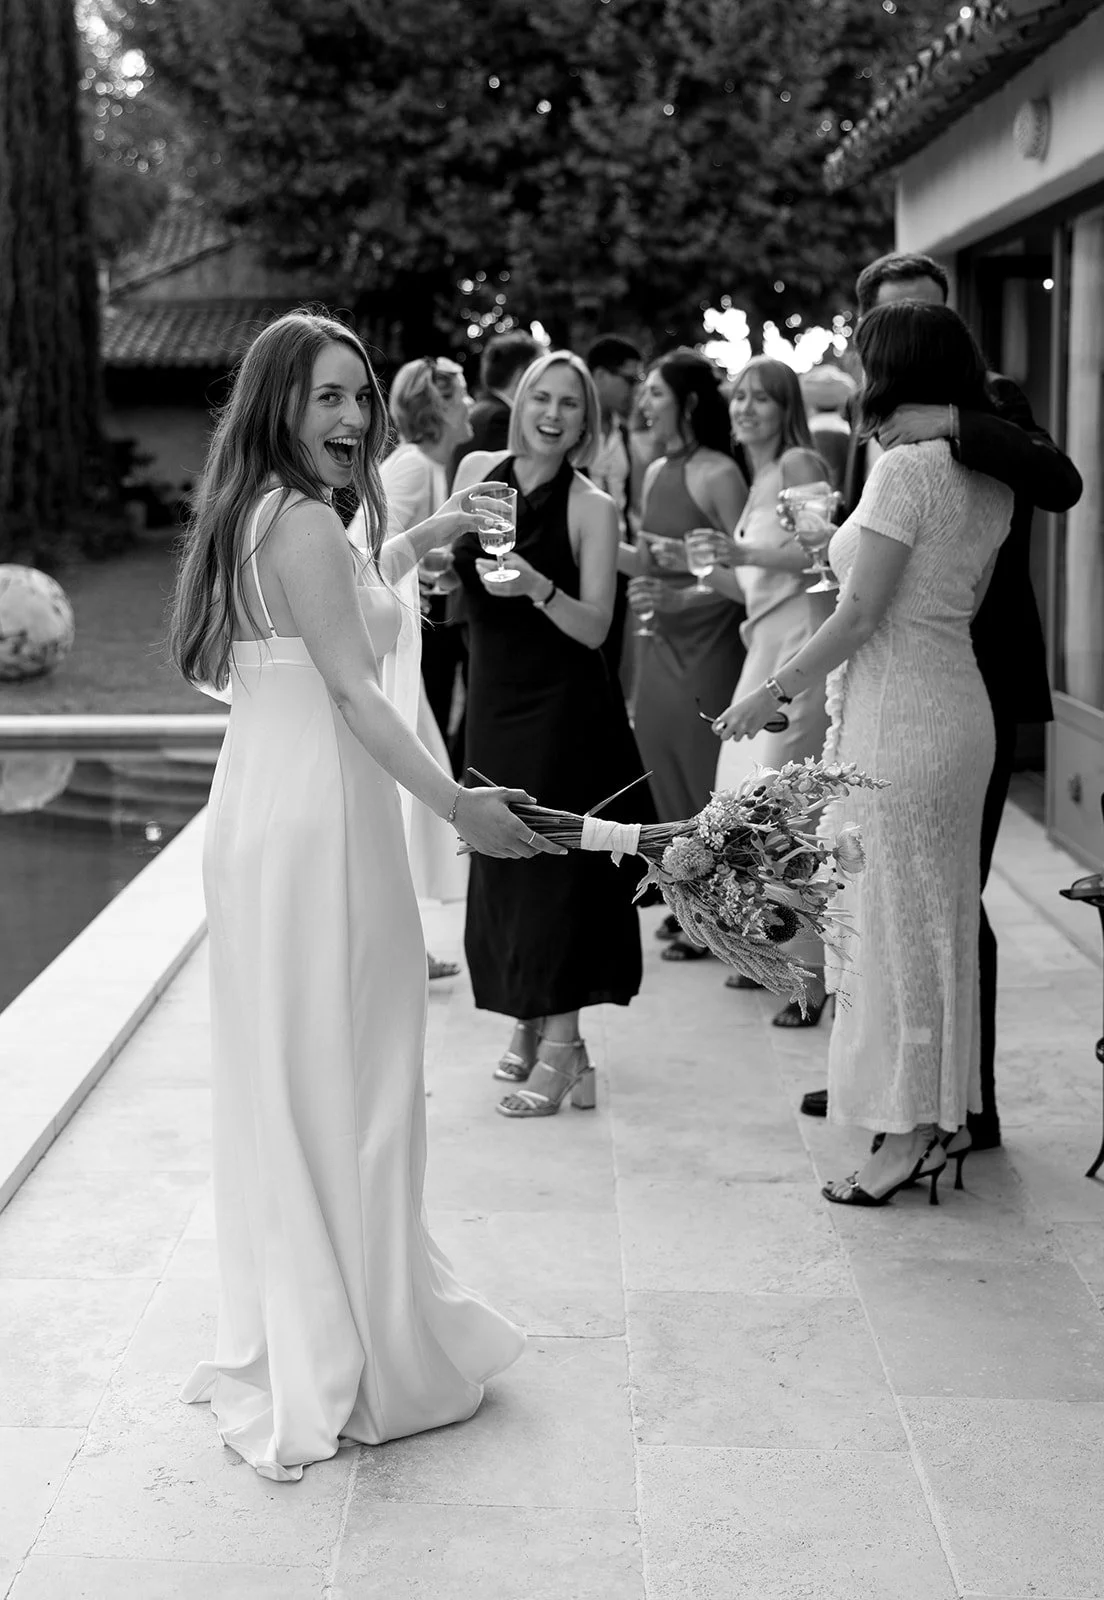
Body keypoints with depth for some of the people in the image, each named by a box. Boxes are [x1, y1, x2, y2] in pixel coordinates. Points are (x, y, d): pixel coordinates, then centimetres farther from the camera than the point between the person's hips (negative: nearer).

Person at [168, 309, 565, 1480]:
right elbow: (352, 688, -19)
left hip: (257, 813, 9)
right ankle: (352, 1363, 13)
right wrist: (455, 803, -21)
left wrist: (407, 549, 34)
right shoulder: (304, 520, -14)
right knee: (342, 1089, 1)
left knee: (279, 1084, 16)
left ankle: (282, 1341, 28)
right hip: (319, 822, -9)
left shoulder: (250, 516, 14)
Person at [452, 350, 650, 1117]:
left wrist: (536, 587, -29)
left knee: (554, 861, -6)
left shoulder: (592, 506, -9)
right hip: (496, 699, 5)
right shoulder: (478, 472, 4)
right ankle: (530, 1024, 25)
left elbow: (594, 627, -15)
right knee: (503, 862, 10)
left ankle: (562, 1048, -2)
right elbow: (446, 565, 22)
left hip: (564, 707, -5)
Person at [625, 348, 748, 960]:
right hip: (660, 643, 8)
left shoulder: (718, 473, -13)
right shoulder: (656, 472, 11)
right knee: (668, 777, 13)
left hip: (708, 646, -8)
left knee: (705, 778, 1)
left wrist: (679, 596, -24)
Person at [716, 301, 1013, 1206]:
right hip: (959, 701, 9)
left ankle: (909, 1133, 8)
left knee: (892, 917, 0)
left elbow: (859, 613, -17)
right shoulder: (989, 474, 9)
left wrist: (776, 692, -8)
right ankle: (945, 1114, 24)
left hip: (895, 715, -9)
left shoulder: (906, 466, -17)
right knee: (942, 915, 15)